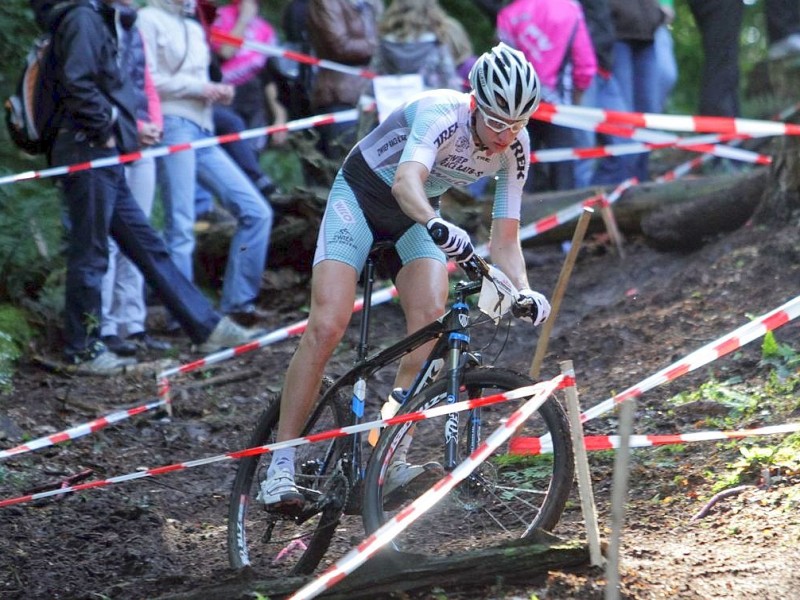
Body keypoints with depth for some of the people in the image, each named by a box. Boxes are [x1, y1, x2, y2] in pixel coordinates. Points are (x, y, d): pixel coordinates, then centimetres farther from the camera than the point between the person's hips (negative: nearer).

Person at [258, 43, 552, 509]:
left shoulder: (515, 148, -14)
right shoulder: (441, 114, -32)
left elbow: (505, 238, -10)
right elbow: (407, 181, -50)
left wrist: (524, 291, -28)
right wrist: (436, 225, -70)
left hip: (417, 214, 5)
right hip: (361, 194, -5)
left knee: (431, 315, -23)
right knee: (328, 325, -19)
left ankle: (390, 457, -18)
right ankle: (281, 466, -13)